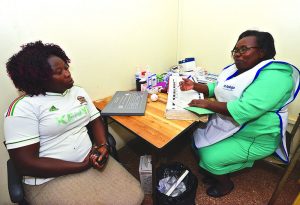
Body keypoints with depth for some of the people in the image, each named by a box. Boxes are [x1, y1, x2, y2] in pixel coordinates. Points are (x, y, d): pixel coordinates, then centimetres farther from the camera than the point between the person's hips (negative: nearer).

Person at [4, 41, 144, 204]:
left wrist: (103, 145, -11)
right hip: (51, 179, -4)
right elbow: (26, 164, -16)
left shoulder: (78, 92, 6)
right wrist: (82, 166, -16)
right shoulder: (23, 108, -13)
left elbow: (95, 121, 8)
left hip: (91, 162, 5)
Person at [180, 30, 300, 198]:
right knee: (196, 138, 4)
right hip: (226, 127, 9)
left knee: (209, 157, -15)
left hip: (254, 138, -8)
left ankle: (226, 183, 20)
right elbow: (217, 88, 14)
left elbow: (246, 109, -36)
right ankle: (215, 171, 29)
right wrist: (195, 86, -3)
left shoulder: (274, 75, -23)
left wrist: (207, 104, -31)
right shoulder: (235, 69, 4)